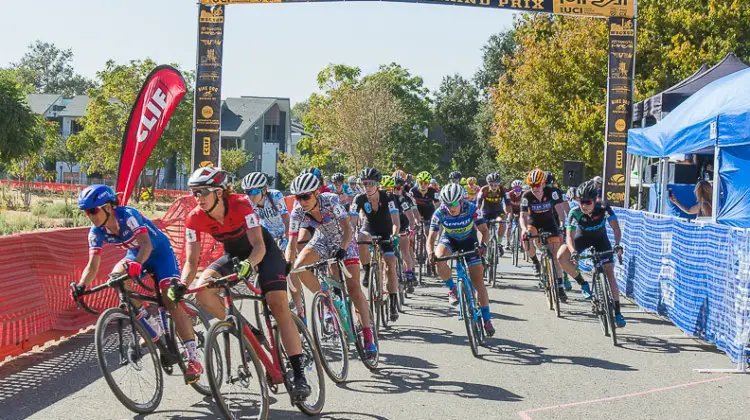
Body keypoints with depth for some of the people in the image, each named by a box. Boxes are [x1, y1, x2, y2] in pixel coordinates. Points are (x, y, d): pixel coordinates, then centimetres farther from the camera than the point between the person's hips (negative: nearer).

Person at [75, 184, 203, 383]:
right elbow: (93, 264, -18)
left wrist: (136, 264, -61)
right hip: (135, 255, 6)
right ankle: (151, 324, -9)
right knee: (116, 276, -25)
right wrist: (81, 286, -35)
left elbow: (146, 244, -42)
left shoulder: (128, 215, -31)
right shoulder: (96, 232, -15)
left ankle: (192, 359, -18)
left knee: (171, 302, -19)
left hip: (160, 252, -6)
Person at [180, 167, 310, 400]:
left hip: (263, 250, -4)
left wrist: (248, 264, -57)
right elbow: (191, 261, -17)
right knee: (202, 288, -24)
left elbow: (258, 246, -37)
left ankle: (299, 375, -20)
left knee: (278, 305, -20)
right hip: (234, 254, 4)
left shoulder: (241, 205, -31)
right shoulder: (195, 219, -20)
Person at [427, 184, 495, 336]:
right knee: (439, 261, -33)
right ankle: (451, 288, -6)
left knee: (478, 280, -9)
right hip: (449, 239, 1)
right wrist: (430, 252, -45)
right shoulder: (440, 213, -26)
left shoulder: (471, 209, -29)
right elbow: (431, 237, -25)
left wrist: (482, 244, -48)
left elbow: (484, 230, -27)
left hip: (469, 240, -1)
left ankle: (487, 319, -1)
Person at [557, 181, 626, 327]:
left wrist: (617, 245, -49)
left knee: (609, 272, -13)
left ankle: (617, 312, -6)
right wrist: (573, 252, -52)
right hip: (582, 237, 1)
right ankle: (583, 284, -6)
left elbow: (616, 228, -30)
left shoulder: (604, 208, -30)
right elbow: (569, 236, -33)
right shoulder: (575, 213, -31)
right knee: (561, 256, -27)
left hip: (600, 238, 0)